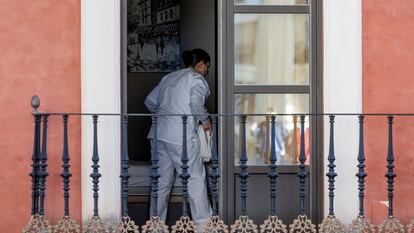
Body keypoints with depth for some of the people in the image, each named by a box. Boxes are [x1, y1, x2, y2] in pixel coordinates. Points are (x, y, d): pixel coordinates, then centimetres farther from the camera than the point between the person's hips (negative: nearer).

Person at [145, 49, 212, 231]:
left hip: (159, 133, 7)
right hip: (180, 135, -7)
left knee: (162, 182, 10)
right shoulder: (196, 79, 1)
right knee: (195, 179, -1)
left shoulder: (168, 78, 23)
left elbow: (150, 101, 22)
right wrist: (205, 120, -4)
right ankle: (203, 224, -1)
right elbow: (196, 101, -18)